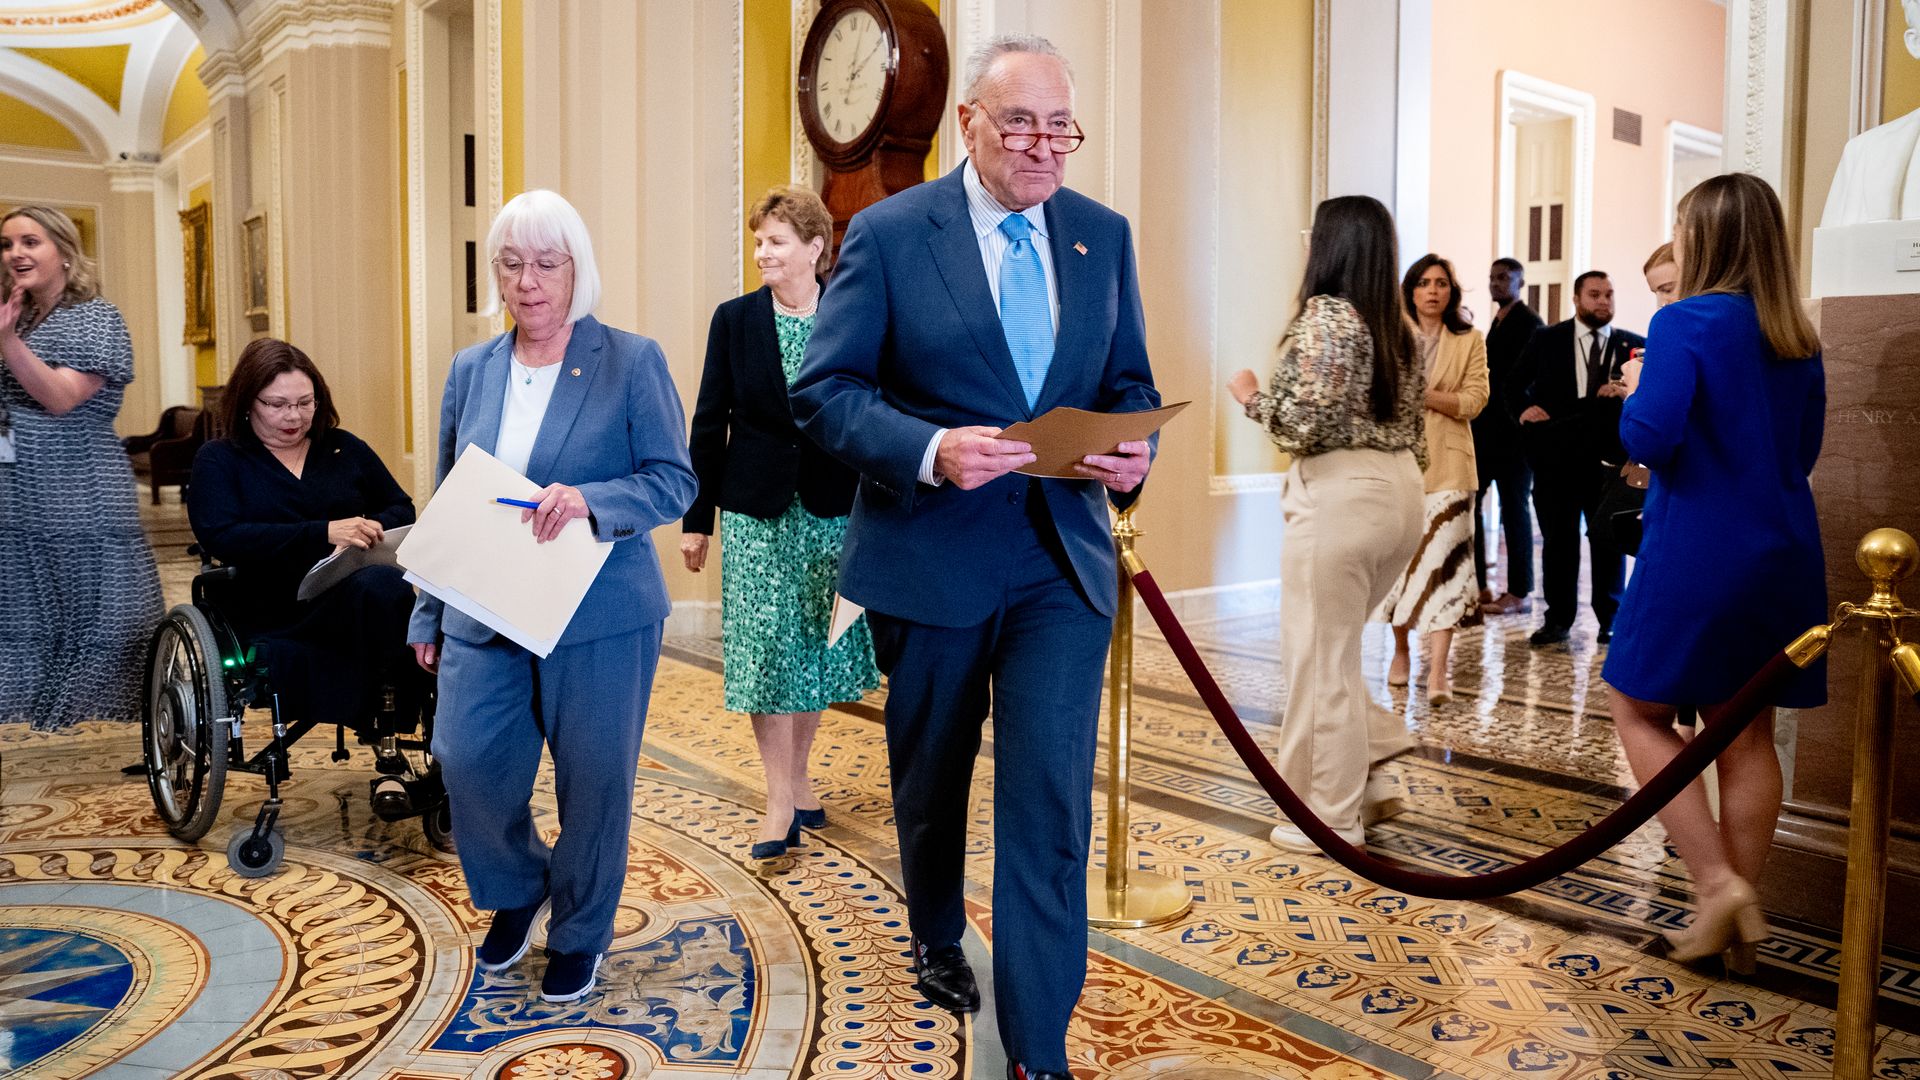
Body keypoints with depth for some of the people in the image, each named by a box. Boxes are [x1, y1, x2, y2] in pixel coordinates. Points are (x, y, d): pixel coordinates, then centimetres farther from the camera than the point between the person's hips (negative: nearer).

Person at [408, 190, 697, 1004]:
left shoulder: (631, 362, -4)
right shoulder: (470, 371, 10)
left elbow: (674, 481, -8)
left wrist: (588, 501, -26)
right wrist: (429, 614, 14)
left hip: (600, 618, -4)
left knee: (593, 782, 5)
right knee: (467, 763, -2)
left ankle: (579, 935, 29)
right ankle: (515, 891, 30)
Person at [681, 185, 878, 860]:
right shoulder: (736, 319, 1)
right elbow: (710, 423, 2)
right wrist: (696, 518, 0)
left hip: (832, 511, 1)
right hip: (757, 509, -1)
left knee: (815, 647, 10)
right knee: (765, 651, -2)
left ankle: (797, 779, 27)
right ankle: (781, 802, 6)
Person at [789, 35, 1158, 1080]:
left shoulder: (1103, 235, 5)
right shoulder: (889, 233, -6)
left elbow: (1128, 383, 12)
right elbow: (823, 391, -9)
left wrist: (1131, 452, -11)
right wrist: (931, 450, -25)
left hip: (1063, 558, 2)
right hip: (930, 555, -1)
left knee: (1051, 794, -6)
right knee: (930, 778, 19)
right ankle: (937, 942, 48)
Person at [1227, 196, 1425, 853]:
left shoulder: (1325, 313, -10)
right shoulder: (1398, 327, 15)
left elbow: (1307, 423, -18)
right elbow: (1411, 426, 17)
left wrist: (1252, 398, 0)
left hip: (1340, 494, -9)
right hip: (1399, 492, 9)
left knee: (1320, 655, 2)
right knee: (1331, 645, 22)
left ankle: (1333, 818, 11)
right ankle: (1364, 777, 21)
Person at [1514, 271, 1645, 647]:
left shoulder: (1634, 345, 6)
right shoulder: (1547, 340, 7)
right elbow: (1513, 381, 12)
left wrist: (1630, 392, -16)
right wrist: (1523, 408, -6)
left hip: (1609, 457, 0)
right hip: (1556, 456, 1)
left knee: (1608, 540, 6)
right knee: (1557, 540, 7)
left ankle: (1610, 620, 18)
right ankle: (1558, 618, 17)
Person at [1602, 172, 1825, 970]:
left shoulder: (1686, 322, -12)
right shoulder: (1797, 339, 10)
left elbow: (1649, 436, -21)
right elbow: (1802, 450, 18)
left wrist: (1636, 389, -2)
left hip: (1697, 554, -7)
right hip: (1782, 556, 7)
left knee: (1641, 713, 9)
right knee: (1748, 734, 12)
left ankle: (1717, 883, -1)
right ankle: (1741, 919, 20)